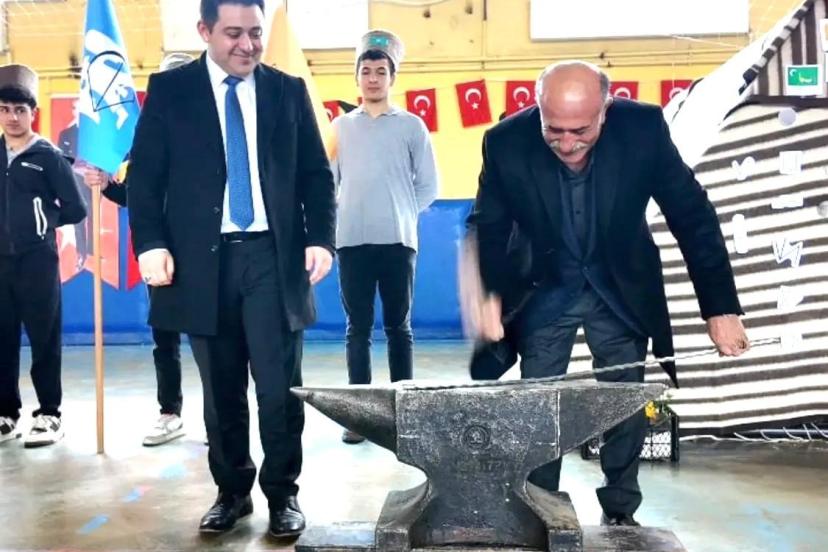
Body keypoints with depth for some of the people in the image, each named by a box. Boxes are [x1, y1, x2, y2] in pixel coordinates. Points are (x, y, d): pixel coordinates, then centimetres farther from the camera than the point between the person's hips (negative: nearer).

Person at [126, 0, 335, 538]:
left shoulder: (289, 90, 9)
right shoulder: (169, 90, 6)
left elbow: (317, 175, 8)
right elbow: (144, 175, 3)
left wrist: (320, 239, -6)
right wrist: (151, 242, -10)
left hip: (274, 257, 0)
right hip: (203, 260, 0)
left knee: (280, 387, -1)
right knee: (222, 391, 10)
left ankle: (282, 493, 17)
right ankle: (232, 490, 27)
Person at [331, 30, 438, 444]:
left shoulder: (412, 126, 6)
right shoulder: (340, 126, 11)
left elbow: (428, 186, 7)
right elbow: (327, 181, 13)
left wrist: (401, 214, 0)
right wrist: (345, 216, 2)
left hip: (397, 241, -1)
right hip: (352, 242, 1)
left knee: (399, 327, 6)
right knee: (357, 329, 4)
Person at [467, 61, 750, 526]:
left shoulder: (644, 126, -22)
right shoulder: (506, 143, -22)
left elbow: (693, 216, -14)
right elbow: (488, 228, -8)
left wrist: (721, 308, -16)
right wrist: (490, 295, -25)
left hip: (621, 288, 1)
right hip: (545, 290, 0)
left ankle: (620, 511, 26)